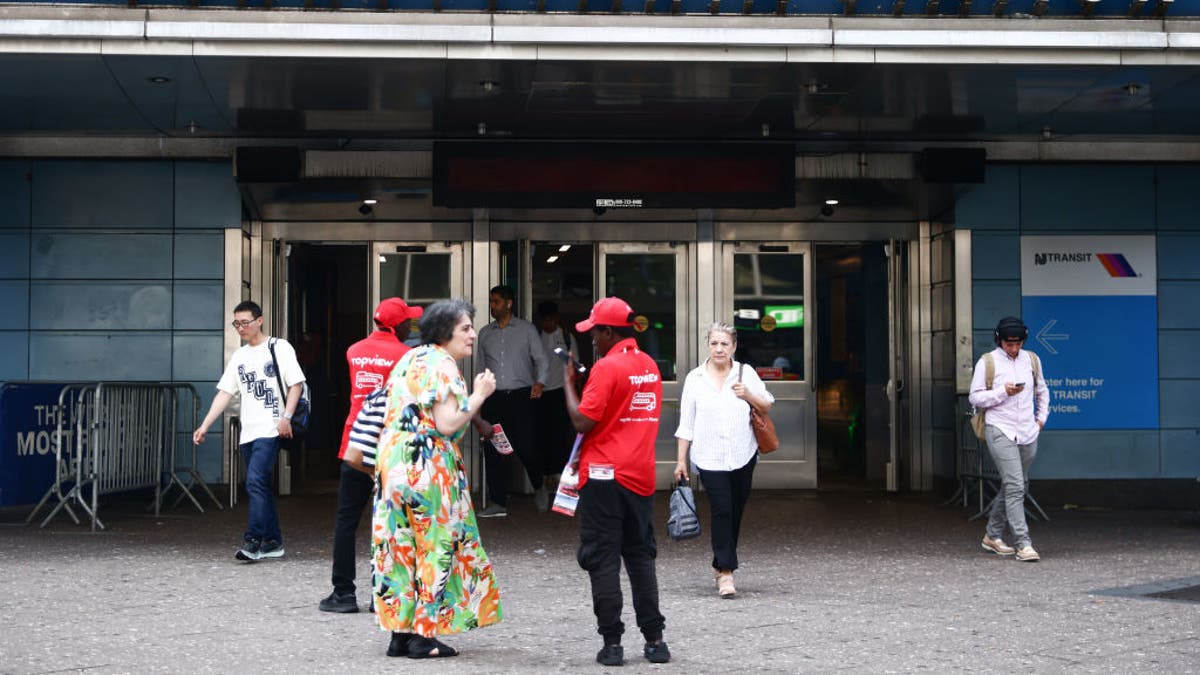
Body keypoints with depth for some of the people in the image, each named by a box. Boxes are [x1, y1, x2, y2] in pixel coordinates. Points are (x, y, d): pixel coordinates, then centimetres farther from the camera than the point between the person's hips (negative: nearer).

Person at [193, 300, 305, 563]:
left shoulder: (279, 347, 0)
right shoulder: (239, 357, 17)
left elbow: (295, 384, -4)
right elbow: (224, 393, 14)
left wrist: (286, 417, -16)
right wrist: (204, 426, 6)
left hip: (270, 430, -7)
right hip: (248, 432, 7)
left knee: (255, 481, -18)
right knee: (262, 486, 9)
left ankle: (253, 541, -19)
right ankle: (273, 542, 16)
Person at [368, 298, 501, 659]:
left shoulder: (408, 359, 15)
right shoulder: (442, 365, -11)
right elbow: (447, 425, -18)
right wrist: (479, 394, -10)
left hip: (393, 462, 8)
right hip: (429, 468, -8)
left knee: (401, 546, 9)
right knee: (436, 547, -1)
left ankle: (400, 632, 12)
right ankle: (424, 635, 0)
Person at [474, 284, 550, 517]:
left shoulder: (526, 329, 5)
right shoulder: (485, 333, 15)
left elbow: (541, 360, 2)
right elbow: (480, 369, 18)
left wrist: (539, 382, -18)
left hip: (520, 395, -4)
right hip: (493, 397, 4)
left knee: (525, 448, -10)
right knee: (492, 450, 0)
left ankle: (539, 487, 18)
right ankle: (498, 503, 7)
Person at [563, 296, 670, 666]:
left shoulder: (607, 366, -13)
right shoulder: (649, 366, 10)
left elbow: (582, 422, -16)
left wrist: (568, 383, -3)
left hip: (605, 476, -7)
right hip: (641, 476, 7)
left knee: (603, 559, 0)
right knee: (641, 556, 13)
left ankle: (612, 643, 0)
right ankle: (654, 639, 12)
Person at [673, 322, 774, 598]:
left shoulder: (746, 373, 5)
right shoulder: (695, 378, 3)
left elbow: (767, 407, 12)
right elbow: (686, 423, 6)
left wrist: (749, 395, -8)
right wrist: (681, 460, 3)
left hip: (743, 455, 2)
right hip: (710, 458, -2)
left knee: (735, 512, 8)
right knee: (721, 511, -11)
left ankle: (722, 566, 23)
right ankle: (725, 573, -11)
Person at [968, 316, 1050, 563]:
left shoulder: (1032, 360, 12)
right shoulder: (987, 362, -2)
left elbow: (1042, 392, 26)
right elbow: (975, 398, -4)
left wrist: (1041, 418, 15)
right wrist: (1003, 392, -15)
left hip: (1028, 433, 5)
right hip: (1000, 431, -5)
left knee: (1012, 486, 12)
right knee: (1015, 487, -14)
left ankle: (992, 536, 26)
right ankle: (1023, 544, -16)